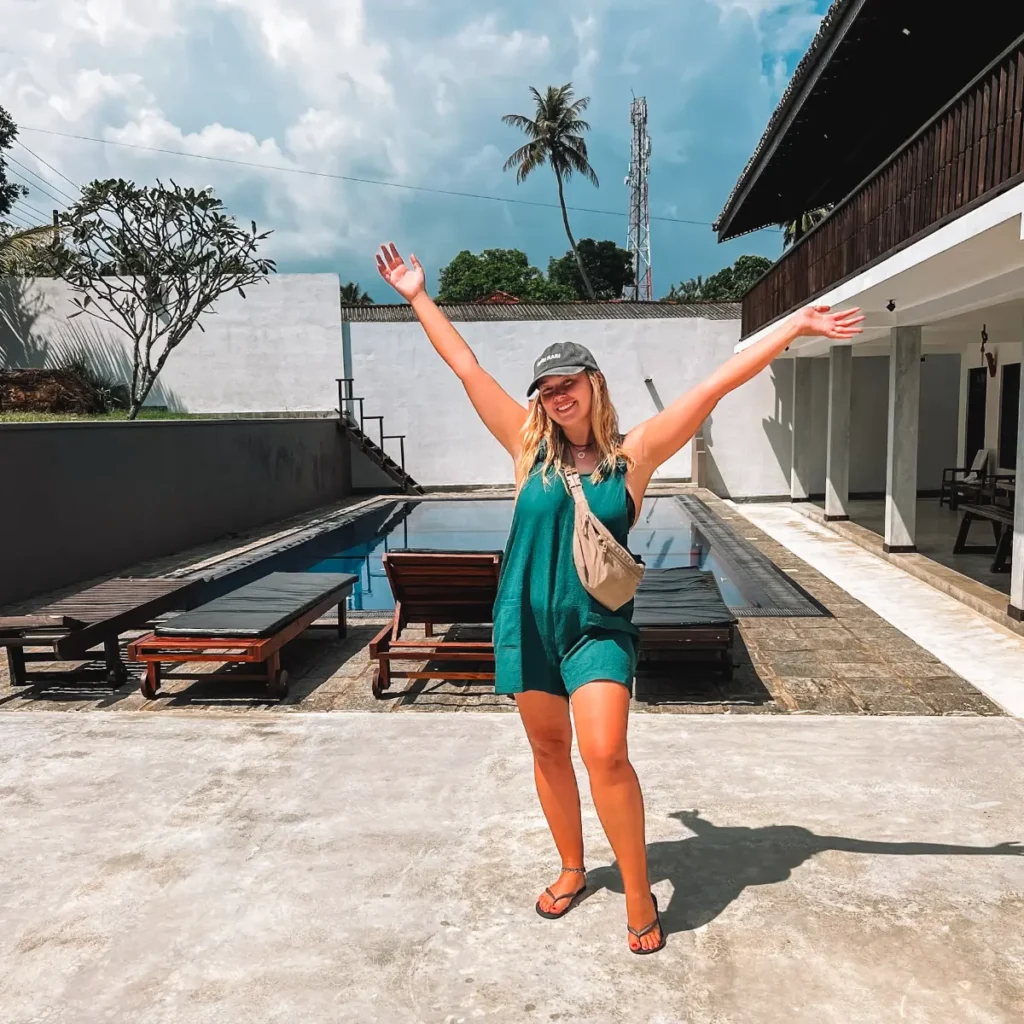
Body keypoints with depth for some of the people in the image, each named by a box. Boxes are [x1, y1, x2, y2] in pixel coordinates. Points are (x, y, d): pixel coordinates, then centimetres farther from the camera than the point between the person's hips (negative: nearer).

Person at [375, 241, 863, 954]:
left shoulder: (633, 455, -3)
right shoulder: (530, 448, 1)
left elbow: (714, 387, -6)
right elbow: (468, 370, 5)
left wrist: (796, 327, -6)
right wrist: (420, 298, 9)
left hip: (597, 627, -3)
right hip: (528, 619, 3)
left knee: (605, 754, -14)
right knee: (549, 749, 14)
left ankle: (640, 897, 9)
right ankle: (573, 869, 36)